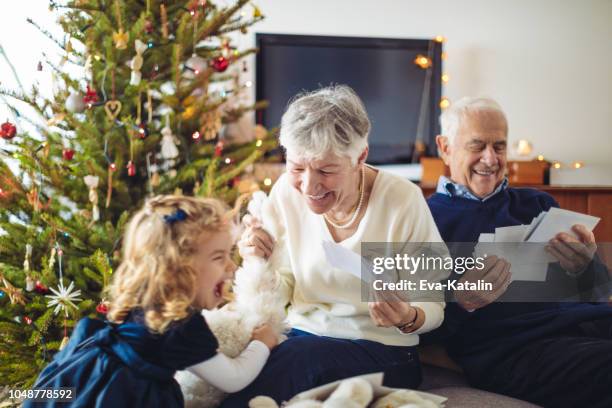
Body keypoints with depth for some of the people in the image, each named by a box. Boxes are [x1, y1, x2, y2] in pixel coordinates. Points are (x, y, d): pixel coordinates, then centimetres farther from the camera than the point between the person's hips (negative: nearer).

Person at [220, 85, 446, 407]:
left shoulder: (403, 200, -16)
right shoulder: (286, 192, -6)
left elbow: (433, 307, -7)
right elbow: (282, 294, 4)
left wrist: (408, 318, -29)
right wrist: (262, 263, -17)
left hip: (382, 352, -2)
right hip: (301, 336, 2)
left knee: (294, 361, -32)